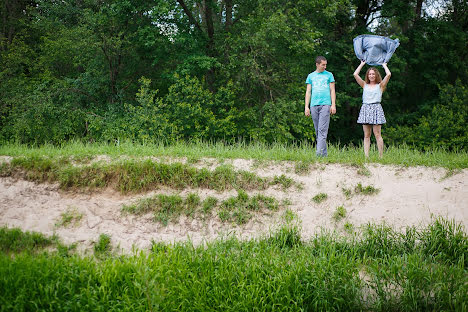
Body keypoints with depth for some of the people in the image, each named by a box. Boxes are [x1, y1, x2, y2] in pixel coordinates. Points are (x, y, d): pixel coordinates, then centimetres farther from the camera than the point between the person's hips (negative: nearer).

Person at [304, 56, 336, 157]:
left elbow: (332, 91, 7)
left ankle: (320, 151, -21)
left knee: (322, 129, -13)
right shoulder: (311, 76, 15)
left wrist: (333, 105, -4)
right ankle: (324, 152, 10)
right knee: (317, 130, 4)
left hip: (325, 104, -3)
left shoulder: (329, 75, 10)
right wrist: (306, 107, 4)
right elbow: (308, 92, 13)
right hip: (314, 105, 3)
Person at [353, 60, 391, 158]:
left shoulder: (380, 86, 8)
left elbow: (388, 74, -3)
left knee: (377, 135, -6)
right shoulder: (365, 85, 15)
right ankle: (366, 156, -1)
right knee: (366, 135, 1)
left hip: (376, 108, -3)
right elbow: (355, 74, 8)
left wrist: (384, 65, 12)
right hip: (365, 108, 3)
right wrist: (362, 64, 17)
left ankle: (381, 156, -5)